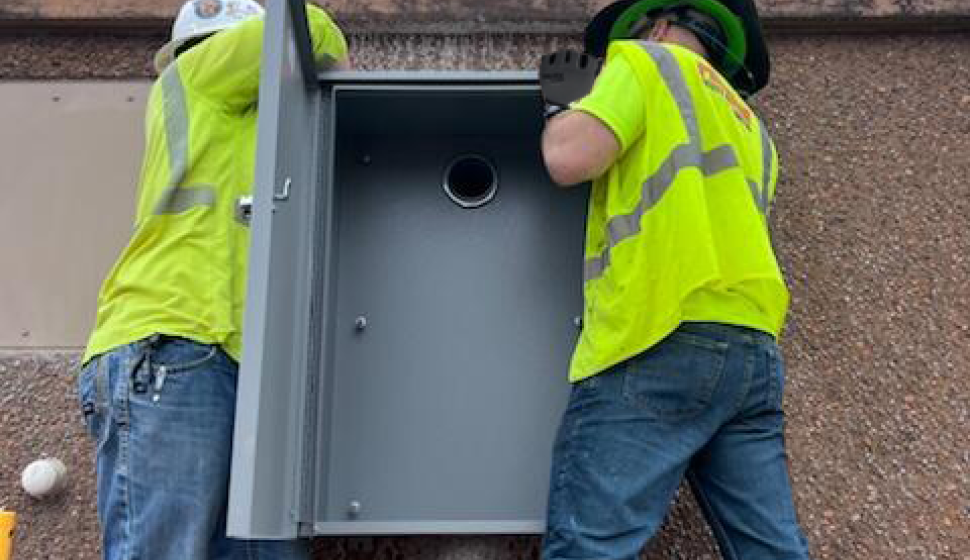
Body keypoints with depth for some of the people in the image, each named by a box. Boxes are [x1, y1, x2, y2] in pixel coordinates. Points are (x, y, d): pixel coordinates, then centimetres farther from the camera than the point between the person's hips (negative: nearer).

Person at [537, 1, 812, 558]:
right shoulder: (750, 127, 31)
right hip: (754, 350, 9)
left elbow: (569, 160, -7)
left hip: (665, 341, -8)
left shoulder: (650, 62, 8)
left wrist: (563, 104, 14)